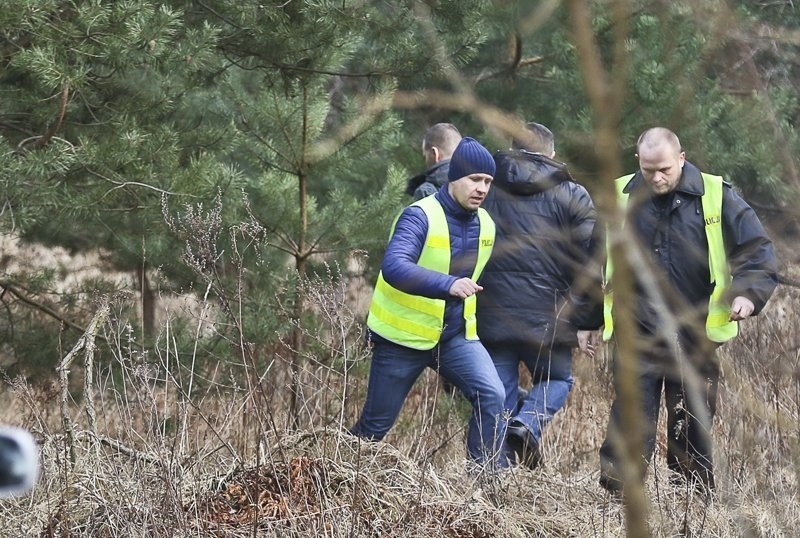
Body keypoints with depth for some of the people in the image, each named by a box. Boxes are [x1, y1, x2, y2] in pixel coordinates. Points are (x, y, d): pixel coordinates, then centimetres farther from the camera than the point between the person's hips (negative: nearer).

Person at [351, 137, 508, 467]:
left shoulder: (486, 225, 2)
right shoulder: (420, 217, -20)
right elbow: (393, 266, -38)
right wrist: (448, 285, -51)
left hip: (456, 335, 5)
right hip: (403, 339, -5)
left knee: (491, 396, -19)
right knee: (375, 426, 5)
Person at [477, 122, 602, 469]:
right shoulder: (572, 196, 2)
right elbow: (588, 262, -3)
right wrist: (587, 322, 2)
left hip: (491, 317, 2)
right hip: (547, 318, -2)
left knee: (498, 397, 8)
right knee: (557, 379, 19)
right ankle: (527, 423, -9)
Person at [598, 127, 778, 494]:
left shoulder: (716, 197, -2)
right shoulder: (620, 198, 2)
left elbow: (757, 250, 1)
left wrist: (749, 293, -16)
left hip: (694, 338, 0)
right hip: (638, 337, 0)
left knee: (693, 424, 8)